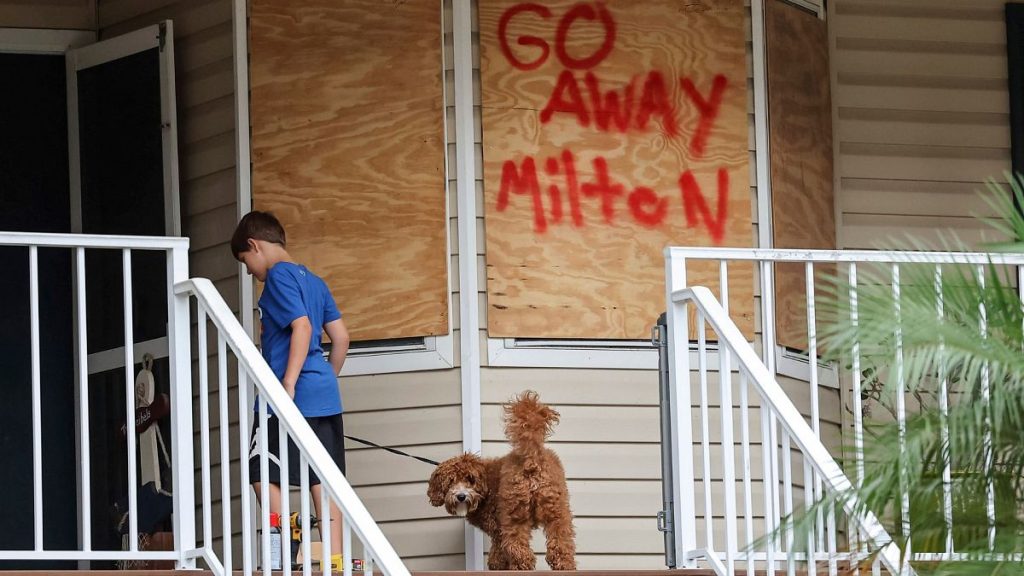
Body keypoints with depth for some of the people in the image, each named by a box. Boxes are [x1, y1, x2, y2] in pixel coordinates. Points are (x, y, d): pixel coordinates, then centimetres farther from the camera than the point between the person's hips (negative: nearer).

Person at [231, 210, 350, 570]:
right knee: (323, 477, 5)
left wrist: (288, 385, -22)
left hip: (293, 395, -8)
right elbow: (341, 337, 17)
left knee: (263, 473, 0)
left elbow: (302, 326, -19)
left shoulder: (278, 276, -7)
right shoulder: (312, 280, 18)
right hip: (325, 396, 8)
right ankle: (335, 559, 0)